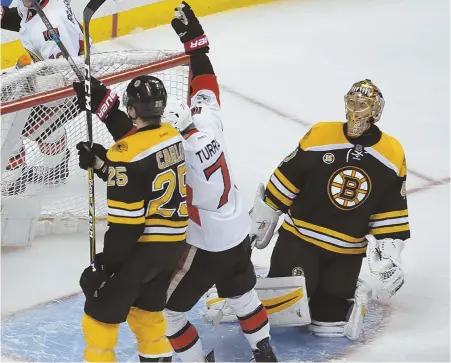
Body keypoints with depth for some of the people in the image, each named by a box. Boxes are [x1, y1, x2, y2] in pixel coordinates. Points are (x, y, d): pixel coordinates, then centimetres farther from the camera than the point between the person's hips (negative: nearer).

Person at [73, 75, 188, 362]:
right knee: (147, 307, 24)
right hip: (175, 242, 8)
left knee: (102, 308, 5)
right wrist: (103, 162, 3)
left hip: (144, 246, -8)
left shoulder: (128, 153, -21)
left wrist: (106, 264, -15)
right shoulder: (172, 136, 1)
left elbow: (126, 221, -21)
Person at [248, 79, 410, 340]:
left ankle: (351, 297, 26)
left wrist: (389, 256, -3)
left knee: (328, 322, 0)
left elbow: (392, 212, 0)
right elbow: (286, 180, -2)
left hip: (347, 251, 1)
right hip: (300, 236, -1)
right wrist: (263, 216, 3)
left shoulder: (392, 156, -6)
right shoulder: (320, 137, -11)